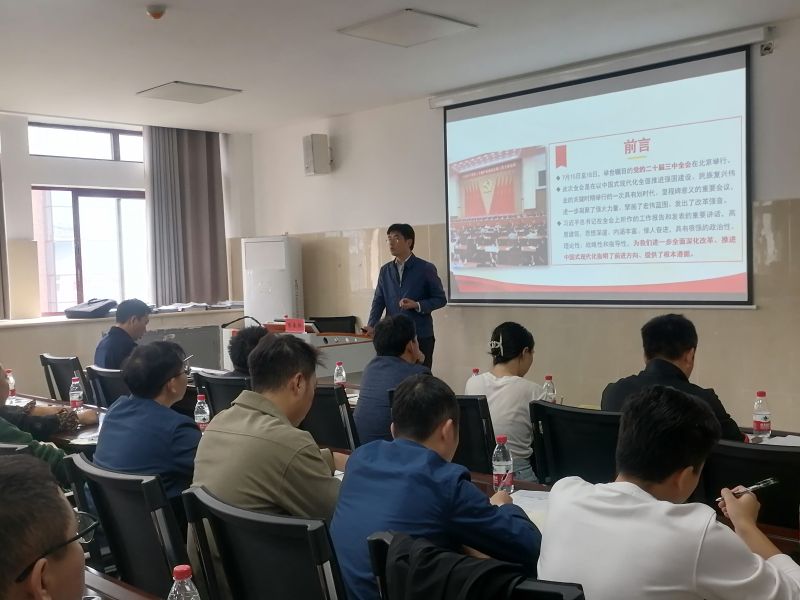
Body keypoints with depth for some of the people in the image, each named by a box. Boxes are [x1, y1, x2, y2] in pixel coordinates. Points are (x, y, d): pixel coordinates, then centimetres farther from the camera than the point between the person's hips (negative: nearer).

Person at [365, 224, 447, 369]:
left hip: (421, 336, -3)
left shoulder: (426, 269, -2)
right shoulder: (385, 271, 10)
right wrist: (371, 325, -9)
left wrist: (417, 305, -15)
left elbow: (440, 299, 0)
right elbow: (378, 301, 7)